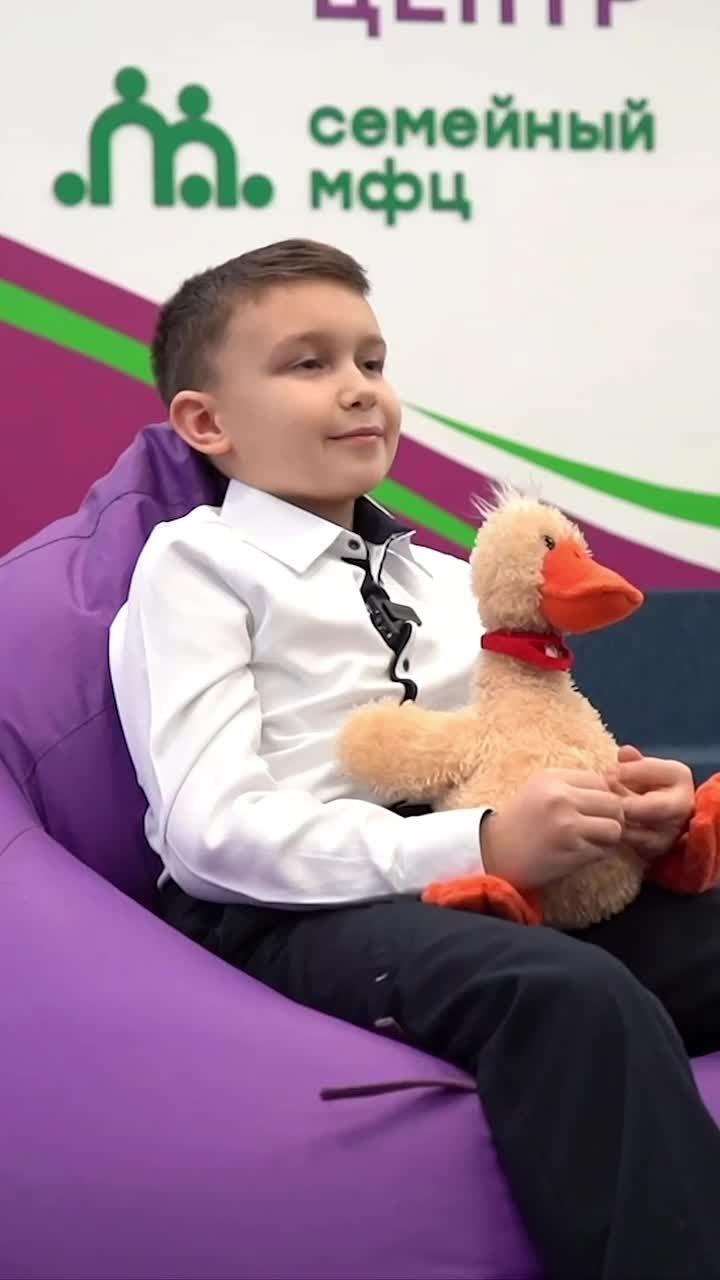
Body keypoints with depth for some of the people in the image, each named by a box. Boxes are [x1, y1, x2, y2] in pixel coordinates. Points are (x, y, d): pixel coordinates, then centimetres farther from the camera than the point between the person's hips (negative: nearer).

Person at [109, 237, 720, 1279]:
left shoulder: (445, 580, 25)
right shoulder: (200, 564, 3)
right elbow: (216, 828, -10)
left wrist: (618, 806, -4)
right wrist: (477, 845, -21)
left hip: (504, 892, 7)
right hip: (296, 915, -6)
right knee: (576, 995, -37)